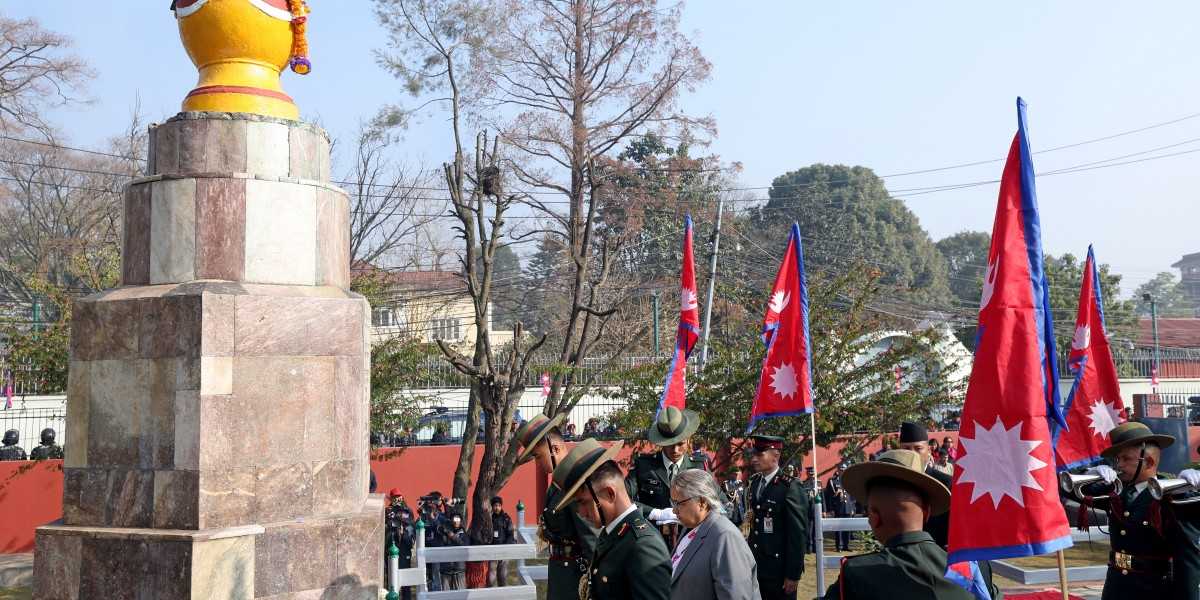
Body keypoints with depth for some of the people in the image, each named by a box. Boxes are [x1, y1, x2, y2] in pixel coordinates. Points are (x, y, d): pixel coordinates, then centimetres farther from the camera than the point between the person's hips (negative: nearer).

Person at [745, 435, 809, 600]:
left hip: (779, 569, -6)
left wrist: (793, 574, -15)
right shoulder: (755, 482, 7)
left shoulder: (790, 487, -15)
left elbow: (798, 534, -16)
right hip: (756, 566, 6)